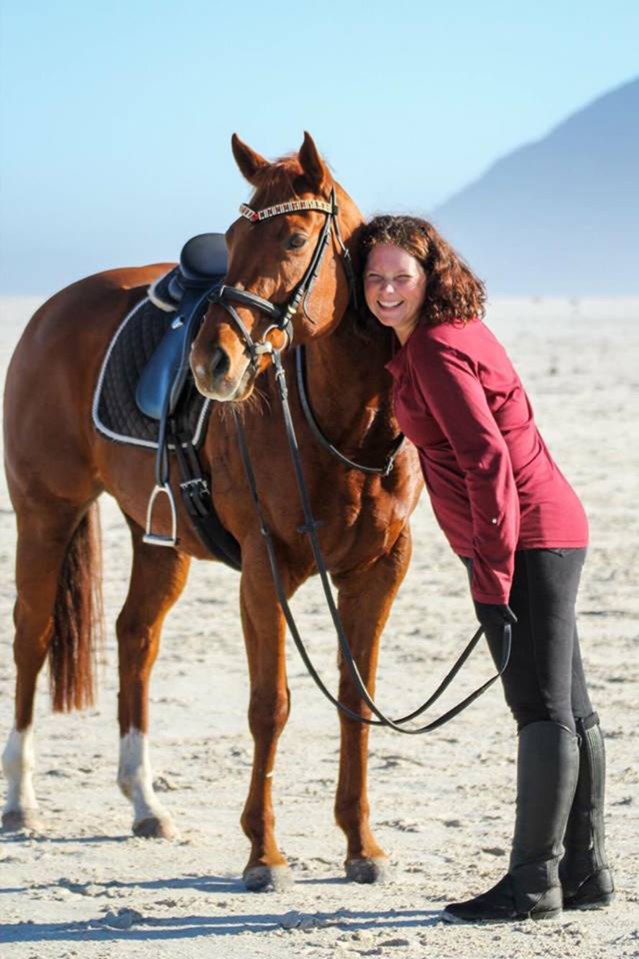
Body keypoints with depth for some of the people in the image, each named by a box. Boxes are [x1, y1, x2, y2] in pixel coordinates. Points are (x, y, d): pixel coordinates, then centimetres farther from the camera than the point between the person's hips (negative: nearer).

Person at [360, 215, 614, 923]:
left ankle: (534, 881, -4)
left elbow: (486, 459, -21)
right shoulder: (445, 336, 16)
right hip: (549, 533, 10)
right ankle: (585, 872, 18)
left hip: (523, 543, -10)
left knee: (543, 709, -7)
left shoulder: (436, 349, -15)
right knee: (567, 709, 12)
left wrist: (493, 576, -21)